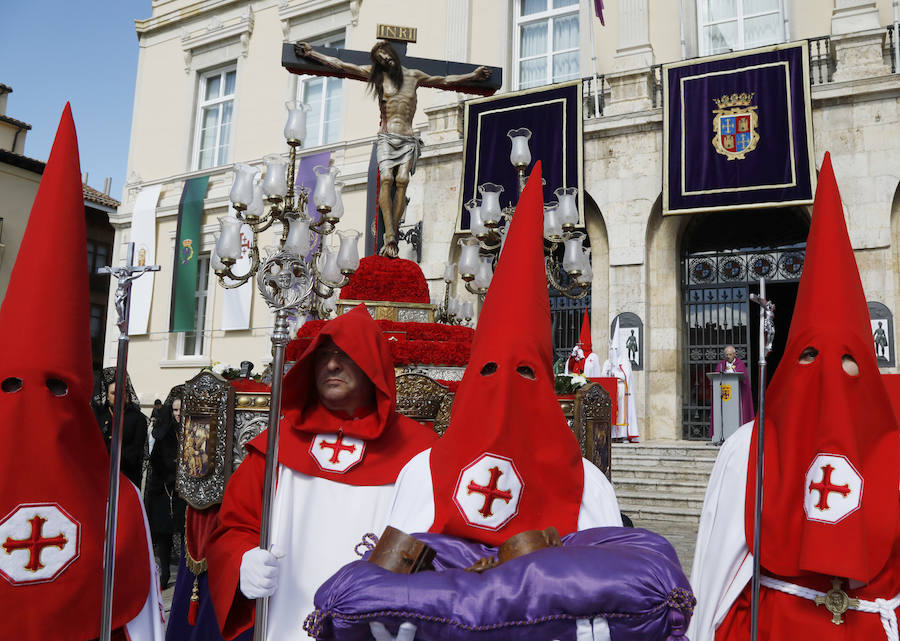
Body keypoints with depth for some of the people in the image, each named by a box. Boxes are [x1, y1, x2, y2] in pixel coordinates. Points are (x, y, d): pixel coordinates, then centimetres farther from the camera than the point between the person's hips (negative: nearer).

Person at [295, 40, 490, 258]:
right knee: (386, 178, -24)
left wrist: (473, 75, 36)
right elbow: (338, 64, 15)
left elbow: (445, 80, 31)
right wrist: (310, 53, 15)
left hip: (408, 140, 1)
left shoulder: (414, 75, 18)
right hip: (387, 137, -1)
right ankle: (390, 238, -29)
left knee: (402, 179, -22)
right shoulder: (376, 74, 14)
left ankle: (391, 235, -22)